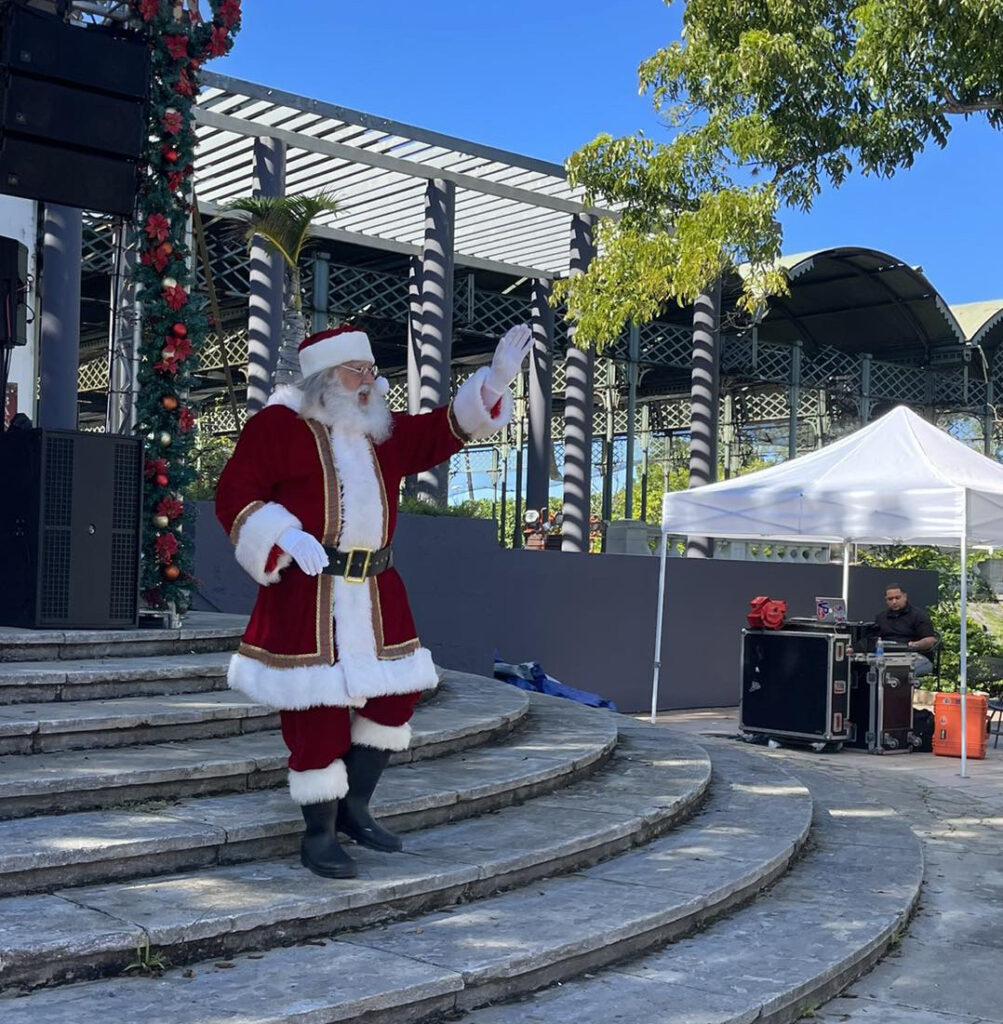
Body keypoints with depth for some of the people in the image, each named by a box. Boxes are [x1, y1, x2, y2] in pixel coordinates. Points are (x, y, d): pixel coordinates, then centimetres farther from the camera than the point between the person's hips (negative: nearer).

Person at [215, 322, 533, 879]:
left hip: (375, 597, 7)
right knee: (318, 713, -3)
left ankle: (353, 806, 27)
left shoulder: (382, 432, 15)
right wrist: (286, 539, -23)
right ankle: (319, 834, 12)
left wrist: (494, 380, 4)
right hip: (306, 597, -7)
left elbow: (440, 432, 17)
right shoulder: (278, 426, -5)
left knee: (393, 698, 9)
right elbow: (235, 494, -8)